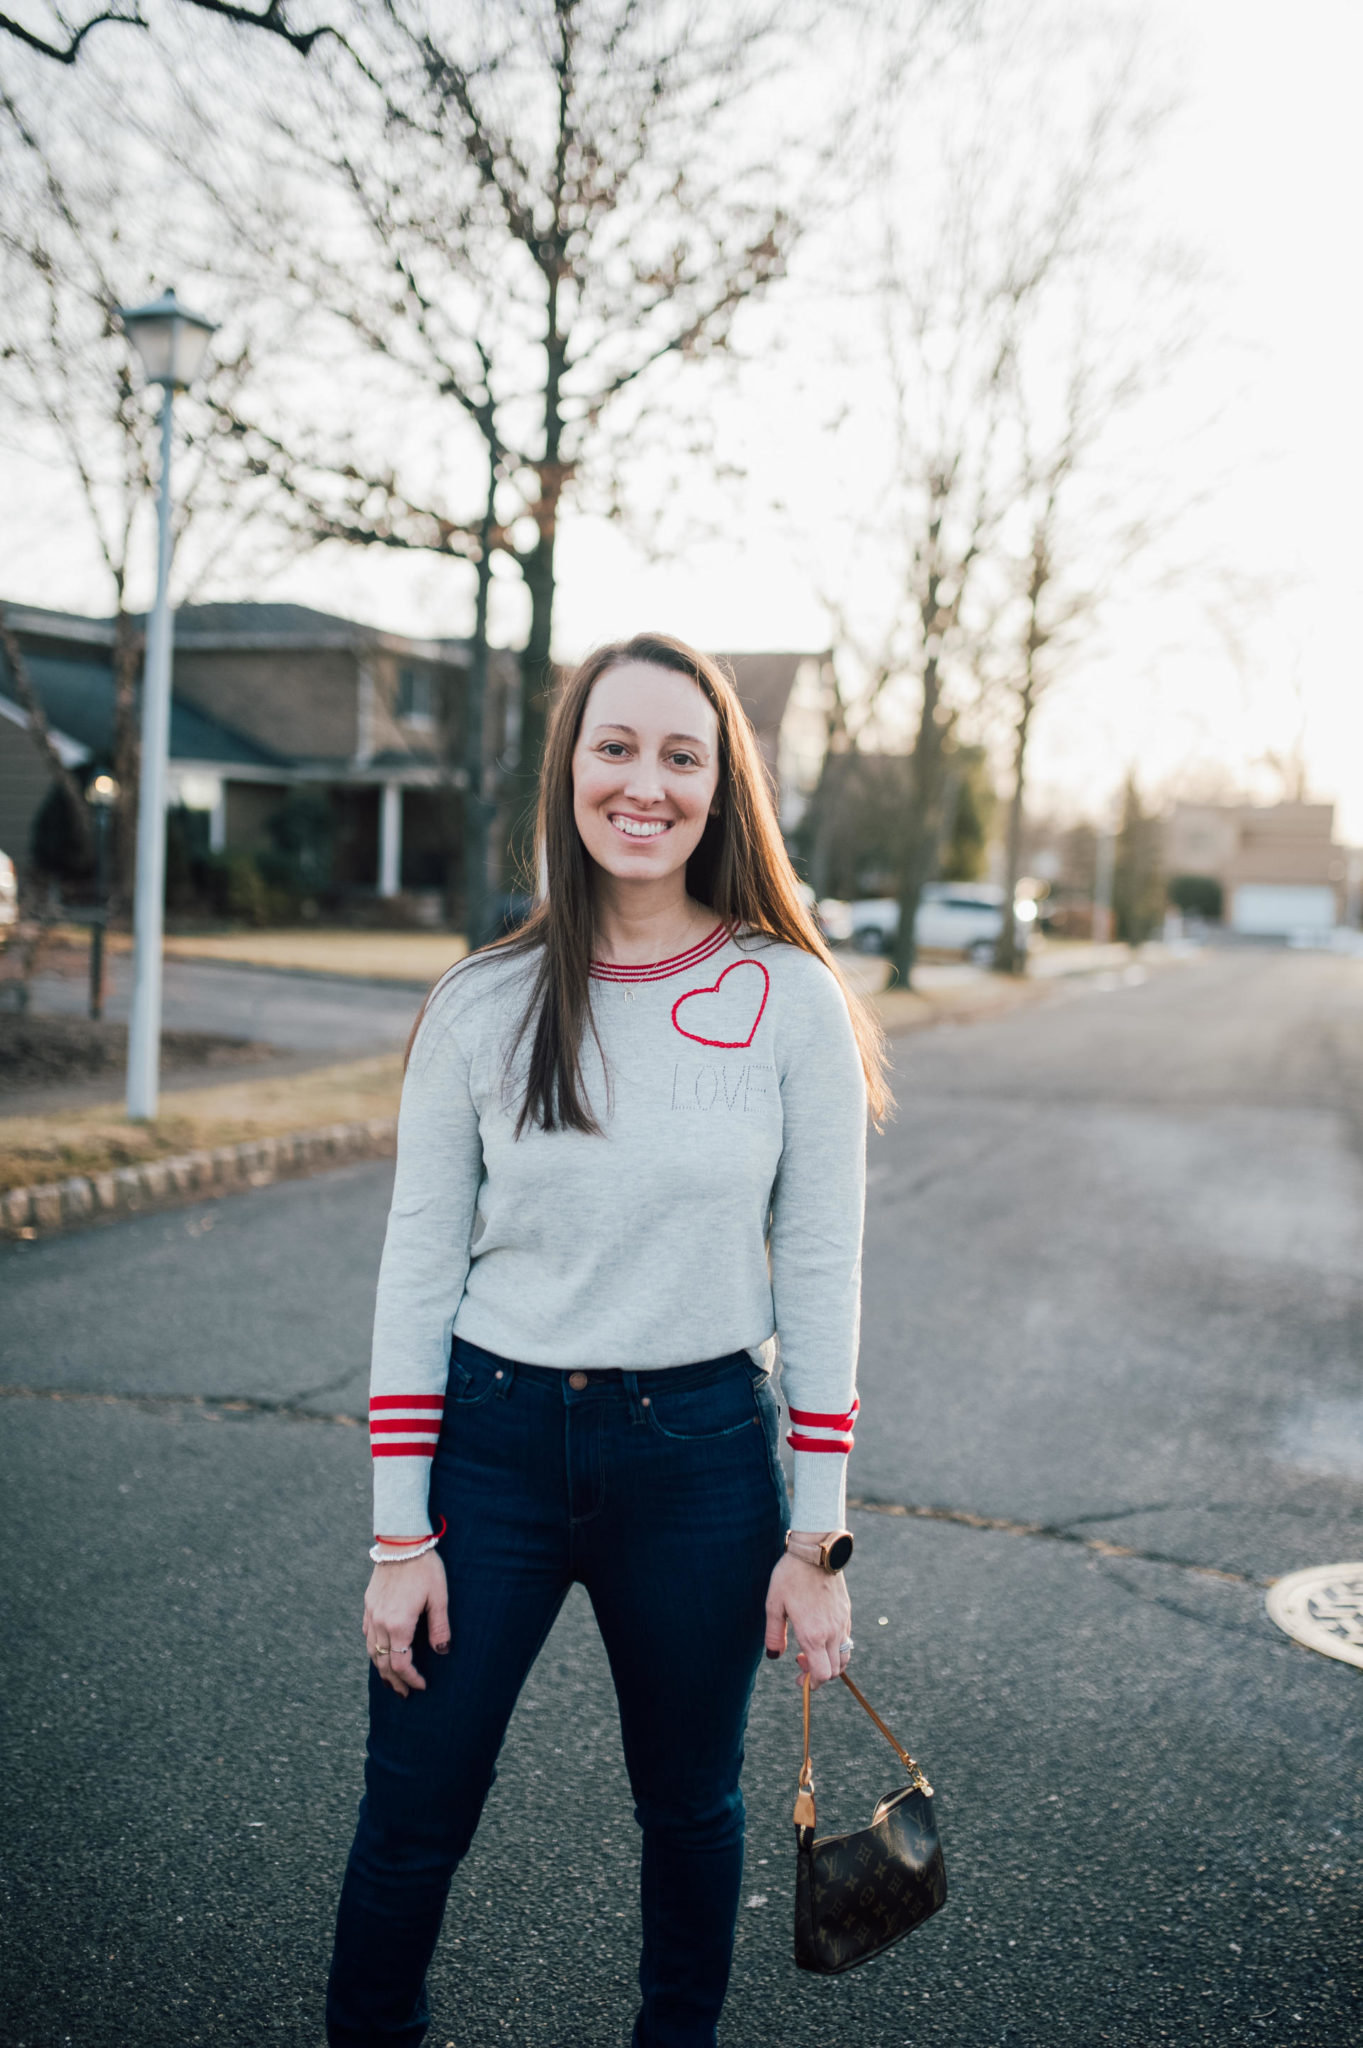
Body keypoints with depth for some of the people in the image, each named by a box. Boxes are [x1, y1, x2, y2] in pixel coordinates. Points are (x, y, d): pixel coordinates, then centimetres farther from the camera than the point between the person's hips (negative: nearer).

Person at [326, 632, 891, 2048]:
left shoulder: (791, 1001, -6)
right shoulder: (482, 1005, -4)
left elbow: (821, 1276, -3)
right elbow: (417, 1272, -1)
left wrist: (817, 1539, -3)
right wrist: (401, 1537, -3)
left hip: (700, 1451, 0)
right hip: (491, 1440, 1)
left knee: (689, 1806, 18)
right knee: (411, 1815, 9)